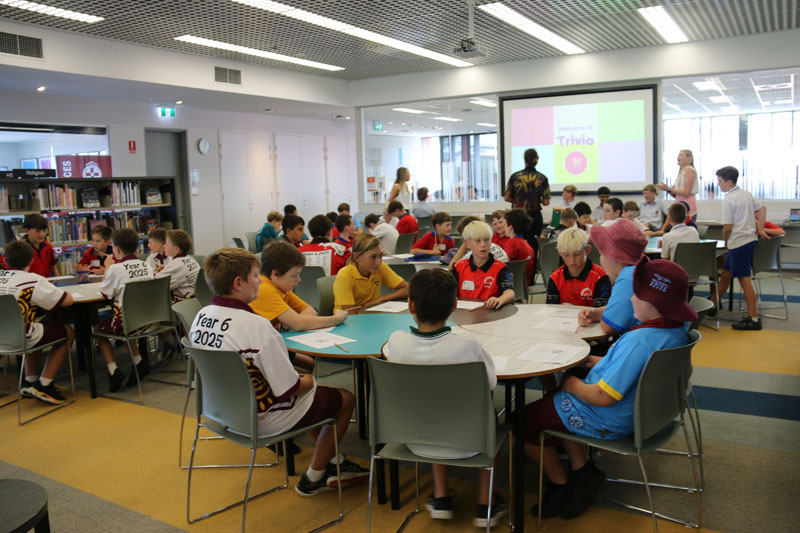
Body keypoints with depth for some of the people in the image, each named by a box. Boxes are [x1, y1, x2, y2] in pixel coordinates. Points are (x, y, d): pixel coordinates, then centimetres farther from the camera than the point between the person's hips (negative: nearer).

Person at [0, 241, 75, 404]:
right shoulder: (33, 280, -11)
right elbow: (67, 300, -9)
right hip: (19, 340, -7)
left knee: (37, 328, 35)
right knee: (68, 332, 16)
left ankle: (29, 382, 32)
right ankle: (43, 385, 12)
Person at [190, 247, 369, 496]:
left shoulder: (202, 316, -5)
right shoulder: (255, 325, -30)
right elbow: (288, 389, -26)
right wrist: (308, 381, -3)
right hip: (261, 420, -9)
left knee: (315, 393, 29)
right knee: (344, 399, 10)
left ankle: (334, 461, 37)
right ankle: (313, 478, 21)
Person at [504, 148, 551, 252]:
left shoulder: (515, 176, -3)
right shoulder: (542, 178, -4)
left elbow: (507, 198, -1)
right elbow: (546, 202, -5)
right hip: (534, 216, 0)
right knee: (534, 244, 8)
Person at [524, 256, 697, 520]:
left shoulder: (639, 340, -34)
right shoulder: (678, 331, -5)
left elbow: (603, 397, -31)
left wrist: (570, 383, -14)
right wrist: (599, 362, 4)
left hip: (606, 421, -10)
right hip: (636, 409, 10)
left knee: (524, 420, 6)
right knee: (554, 400, 26)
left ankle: (561, 484, 22)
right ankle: (581, 469, 17)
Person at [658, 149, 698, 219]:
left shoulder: (689, 170, -6)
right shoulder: (681, 171, 20)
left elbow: (686, 193, -14)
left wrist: (669, 189, -11)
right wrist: (667, 188, 1)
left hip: (688, 206, -8)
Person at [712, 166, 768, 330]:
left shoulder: (728, 199, -14)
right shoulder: (746, 194, 12)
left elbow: (728, 226, -16)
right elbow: (762, 208, 18)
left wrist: (726, 242, 1)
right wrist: (760, 230, 16)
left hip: (738, 242, -10)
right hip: (750, 239, 10)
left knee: (744, 279, -8)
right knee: (726, 273, 18)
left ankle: (753, 318, -6)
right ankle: (712, 305, 29)